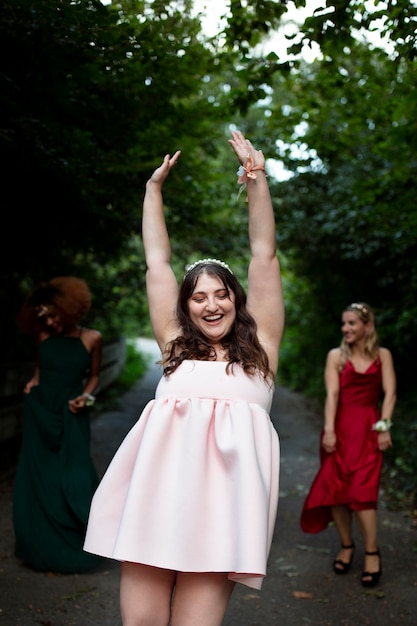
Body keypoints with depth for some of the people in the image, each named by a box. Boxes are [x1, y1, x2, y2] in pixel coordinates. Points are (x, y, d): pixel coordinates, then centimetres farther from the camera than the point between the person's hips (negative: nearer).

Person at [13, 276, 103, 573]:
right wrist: (34, 381, -1)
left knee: (73, 482, -4)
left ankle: (74, 547, 13)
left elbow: (94, 376, 7)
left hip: (71, 417, -2)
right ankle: (43, 549, 22)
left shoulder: (91, 338, -5)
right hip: (40, 414, 3)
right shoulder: (43, 336, 0)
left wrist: (86, 396, -11)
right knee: (38, 480, 7)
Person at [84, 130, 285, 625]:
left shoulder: (258, 347, 17)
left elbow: (264, 256, 14)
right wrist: (154, 186, 30)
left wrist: (257, 178, 14)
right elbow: (157, 263, 24)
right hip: (157, 487, 2)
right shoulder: (176, 346, 20)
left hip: (223, 495, -1)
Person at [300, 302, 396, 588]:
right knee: (335, 489, 0)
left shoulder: (382, 355, 6)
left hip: (368, 427, -1)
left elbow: (390, 393, 0)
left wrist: (384, 426, -11)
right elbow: (332, 394, -3)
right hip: (340, 427, 2)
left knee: (361, 491, -9)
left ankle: (372, 554, 0)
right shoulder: (336, 356, 5)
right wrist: (329, 430, -12)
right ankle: (346, 546, 16)